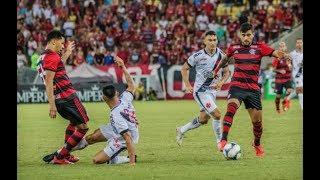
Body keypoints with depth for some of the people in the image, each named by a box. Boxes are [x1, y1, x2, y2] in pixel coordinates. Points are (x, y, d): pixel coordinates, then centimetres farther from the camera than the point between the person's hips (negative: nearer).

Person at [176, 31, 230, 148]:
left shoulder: (221, 55, -2)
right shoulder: (198, 56, -14)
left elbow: (226, 72, 9)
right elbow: (184, 68, -1)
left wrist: (221, 82, -10)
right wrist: (187, 85, -8)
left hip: (212, 91, 6)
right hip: (200, 91, -6)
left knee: (203, 120, 14)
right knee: (217, 115, -17)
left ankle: (181, 130, 36)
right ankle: (220, 142, -3)